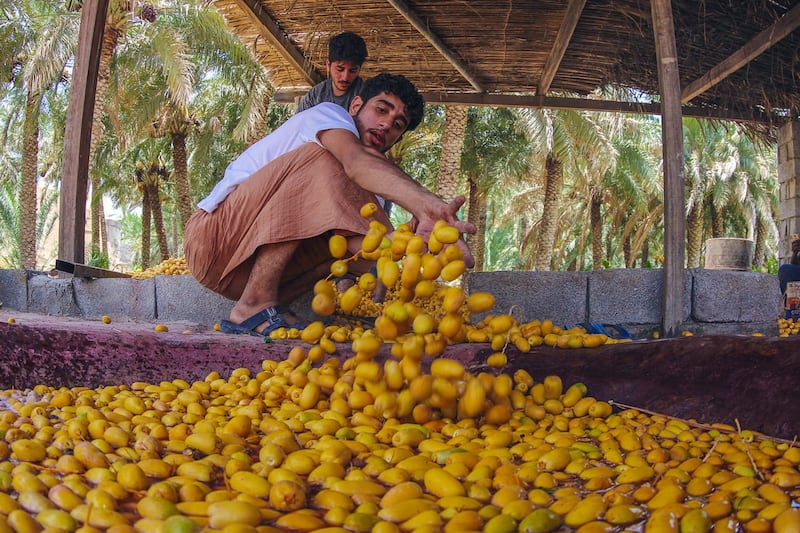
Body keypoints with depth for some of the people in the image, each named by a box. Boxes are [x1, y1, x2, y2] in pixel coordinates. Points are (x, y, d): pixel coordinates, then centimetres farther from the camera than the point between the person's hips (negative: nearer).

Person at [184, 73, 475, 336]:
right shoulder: (327, 113, -6)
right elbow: (357, 160, -31)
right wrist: (428, 204, -48)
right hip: (213, 237, -7)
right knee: (320, 159, -24)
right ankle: (256, 305, -29)